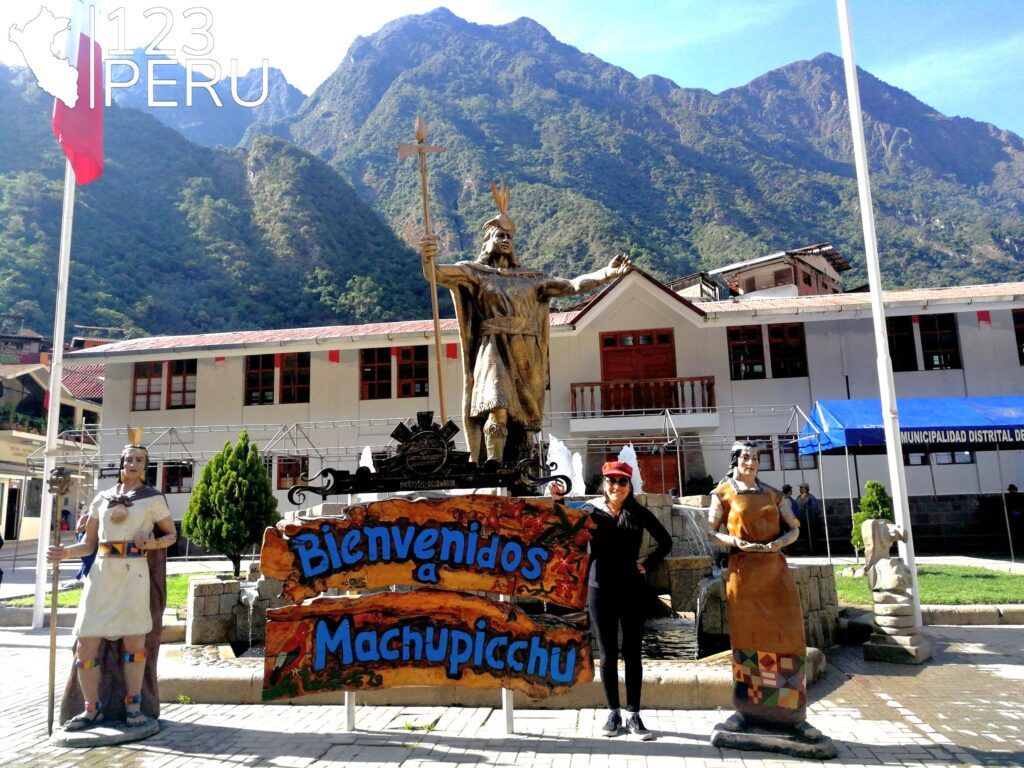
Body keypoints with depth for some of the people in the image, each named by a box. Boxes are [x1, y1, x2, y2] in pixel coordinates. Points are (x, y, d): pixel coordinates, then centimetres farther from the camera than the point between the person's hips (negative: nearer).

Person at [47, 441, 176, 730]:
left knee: (134, 641, 1)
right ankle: (92, 709, 18)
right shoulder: (102, 498, 14)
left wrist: (152, 543, -10)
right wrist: (65, 552, -4)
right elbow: (89, 543, 15)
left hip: (133, 573, -3)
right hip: (101, 573, 3)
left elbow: (171, 535, 10)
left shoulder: (153, 498, 5)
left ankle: (133, 706, 16)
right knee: (85, 646, 1)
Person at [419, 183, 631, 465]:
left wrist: (607, 273, 2)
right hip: (494, 351, -4)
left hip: (526, 356, 5)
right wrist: (427, 258, -31)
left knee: (525, 417, 3)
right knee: (498, 411, -23)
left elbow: (572, 285, 13)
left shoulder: (530, 278, 19)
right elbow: (436, 273, -8)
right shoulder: (474, 272, 8)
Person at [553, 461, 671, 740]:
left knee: (632, 655, 7)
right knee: (607, 656, 8)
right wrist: (558, 501, -21)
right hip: (600, 591, 0)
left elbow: (665, 542, 9)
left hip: (632, 591, 0)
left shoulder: (639, 513, -1)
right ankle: (613, 713, 21)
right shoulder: (591, 511, -3)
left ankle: (634, 715, 18)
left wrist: (647, 564, 0)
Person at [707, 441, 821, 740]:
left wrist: (781, 541, -9)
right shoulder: (723, 493, 5)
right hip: (743, 570, -3)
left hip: (776, 570, 3)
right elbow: (712, 531, 2)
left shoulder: (772, 493, 13)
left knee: (787, 639, 1)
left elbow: (794, 528, 12)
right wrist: (735, 541, -16)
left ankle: (793, 715, 9)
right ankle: (745, 709, 14)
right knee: (746, 639, 2)